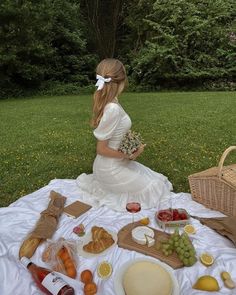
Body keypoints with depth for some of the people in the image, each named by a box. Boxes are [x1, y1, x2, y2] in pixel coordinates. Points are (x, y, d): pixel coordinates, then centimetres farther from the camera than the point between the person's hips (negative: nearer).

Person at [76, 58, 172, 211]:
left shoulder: (107, 102, -1)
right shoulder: (113, 109, -29)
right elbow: (102, 149, -23)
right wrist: (129, 156, -16)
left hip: (113, 163, 9)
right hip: (111, 167, -9)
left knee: (151, 178, 22)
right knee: (152, 188, 6)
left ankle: (100, 182, 22)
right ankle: (102, 191, 9)